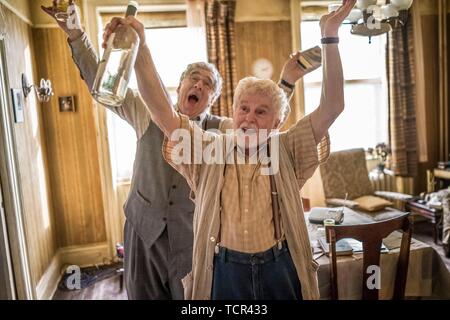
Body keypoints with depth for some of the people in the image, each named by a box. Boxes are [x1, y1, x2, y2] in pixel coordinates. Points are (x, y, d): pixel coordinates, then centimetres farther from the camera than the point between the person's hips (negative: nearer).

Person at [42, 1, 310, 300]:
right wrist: (75, 34, -16)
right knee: (144, 295, 18)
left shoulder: (219, 129, -4)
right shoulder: (149, 114, -2)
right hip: (144, 231, 1)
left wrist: (287, 83, -29)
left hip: (193, 236, -1)